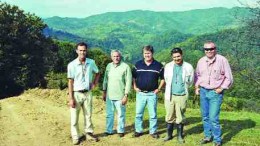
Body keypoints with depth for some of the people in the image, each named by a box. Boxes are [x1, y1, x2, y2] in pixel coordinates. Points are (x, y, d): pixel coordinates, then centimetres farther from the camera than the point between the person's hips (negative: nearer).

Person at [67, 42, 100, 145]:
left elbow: (97, 73, 19)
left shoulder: (91, 62, -1)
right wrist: (71, 98, -12)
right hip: (76, 93, -3)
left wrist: (94, 84, 4)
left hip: (87, 93, 3)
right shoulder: (72, 65, -11)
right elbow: (70, 82, -10)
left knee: (88, 115, 14)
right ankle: (75, 136, 15)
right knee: (74, 117, 3)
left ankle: (89, 133, 28)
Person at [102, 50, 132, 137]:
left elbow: (128, 82, -10)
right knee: (109, 114, 13)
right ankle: (109, 130, 25)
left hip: (120, 96, -4)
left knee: (121, 114, 7)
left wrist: (126, 95, -13)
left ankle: (121, 130, 22)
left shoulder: (125, 67, -10)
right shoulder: (109, 66, 5)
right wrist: (104, 92, 13)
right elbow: (105, 80, 13)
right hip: (109, 95, 4)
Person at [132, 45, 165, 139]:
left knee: (153, 114, 5)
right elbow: (133, 77, 15)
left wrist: (158, 89, -1)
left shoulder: (158, 65, 0)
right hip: (140, 93, 1)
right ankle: (138, 130, 19)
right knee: (138, 113, 6)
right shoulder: (138, 64, 4)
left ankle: (153, 131, 17)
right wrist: (135, 87, 5)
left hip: (152, 94, -1)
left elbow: (163, 78, 7)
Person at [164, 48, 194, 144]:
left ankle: (180, 136, 20)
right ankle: (169, 135, 22)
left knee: (180, 117, 7)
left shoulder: (188, 67, -4)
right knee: (169, 116, 7)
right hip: (170, 95, 1)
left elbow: (190, 82, 8)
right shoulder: (168, 66, 0)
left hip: (182, 96, -1)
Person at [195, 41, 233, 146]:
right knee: (205, 116, 13)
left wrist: (222, 88, -8)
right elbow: (197, 75, 19)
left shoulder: (222, 60, -10)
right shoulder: (201, 61, 4)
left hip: (216, 92, -5)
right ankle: (208, 136, 29)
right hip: (203, 91, 5)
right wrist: (197, 87, 9)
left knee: (213, 118, -9)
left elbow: (228, 77, -4)